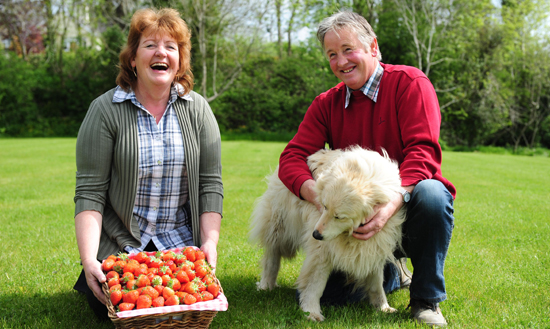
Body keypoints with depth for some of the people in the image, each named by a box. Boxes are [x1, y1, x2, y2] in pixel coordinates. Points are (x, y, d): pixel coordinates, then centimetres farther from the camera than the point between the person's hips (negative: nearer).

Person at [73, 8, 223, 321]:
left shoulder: (198, 109, 0)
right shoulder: (105, 110, -8)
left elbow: (210, 184, -2)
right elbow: (90, 192, -12)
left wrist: (210, 243, -15)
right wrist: (89, 259, -23)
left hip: (180, 239, 2)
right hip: (118, 242, -2)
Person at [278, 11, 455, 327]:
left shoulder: (410, 82, -9)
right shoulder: (326, 104, 3)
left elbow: (423, 151, -20)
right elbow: (292, 158, -6)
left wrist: (392, 202, -38)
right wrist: (318, 193, -30)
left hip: (403, 209, -3)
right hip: (354, 218, 4)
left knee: (431, 193, -37)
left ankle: (427, 299, -13)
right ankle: (391, 273, 18)